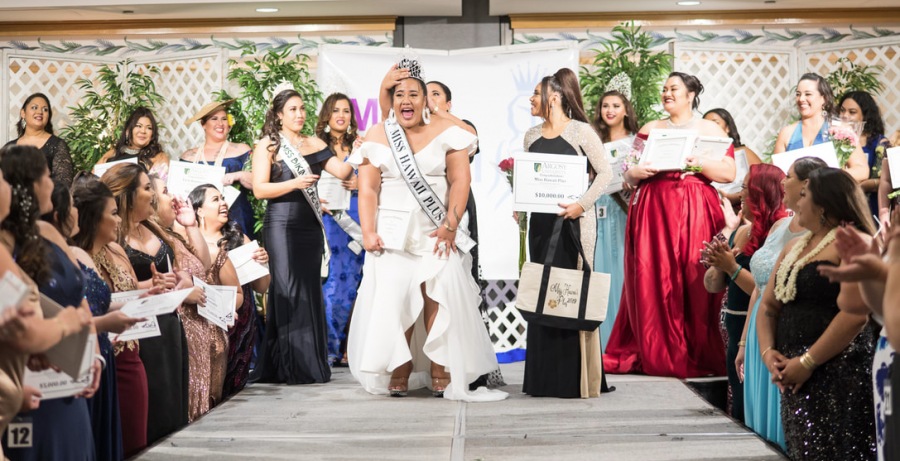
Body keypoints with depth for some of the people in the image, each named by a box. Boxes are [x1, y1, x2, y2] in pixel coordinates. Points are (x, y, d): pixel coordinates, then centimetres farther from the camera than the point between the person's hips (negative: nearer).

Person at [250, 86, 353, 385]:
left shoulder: (314, 144, 15)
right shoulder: (267, 146, 3)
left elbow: (342, 171, 3)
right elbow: (259, 189, -7)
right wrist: (294, 183, -18)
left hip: (310, 226, 5)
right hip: (281, 225, -4)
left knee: (311, 291, 4)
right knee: (287, 291, -9)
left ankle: (312, 364, 10)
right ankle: (290, 367, -5)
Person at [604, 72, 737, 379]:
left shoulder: (710, 130, 10)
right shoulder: (650, 129, 17)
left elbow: (729, 173, 1)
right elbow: (629, 175, 15)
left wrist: (699, 163, -14)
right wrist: (636, 173, -7)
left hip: (694, 212, -2)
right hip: (652, 211, 2)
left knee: (693, 282, -8)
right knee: (651, 281, -3)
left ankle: (695, 356, -1)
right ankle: (652, 355, 3)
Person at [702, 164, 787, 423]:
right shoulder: (739, 233, 11)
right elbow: (712, 286, 13)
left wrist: (732, 267, -20)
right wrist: (717, 266, -6)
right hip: (736, 335, 9)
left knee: (746, 415, -2)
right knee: (738, 413, 17)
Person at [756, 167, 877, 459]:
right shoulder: (794, 247, 17)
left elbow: (855, 312, -19)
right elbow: (768, 307, 15)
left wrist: (807, 362, -18)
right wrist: (768, 352, -3)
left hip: (840, 376, -8)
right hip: (794, 378, 8)